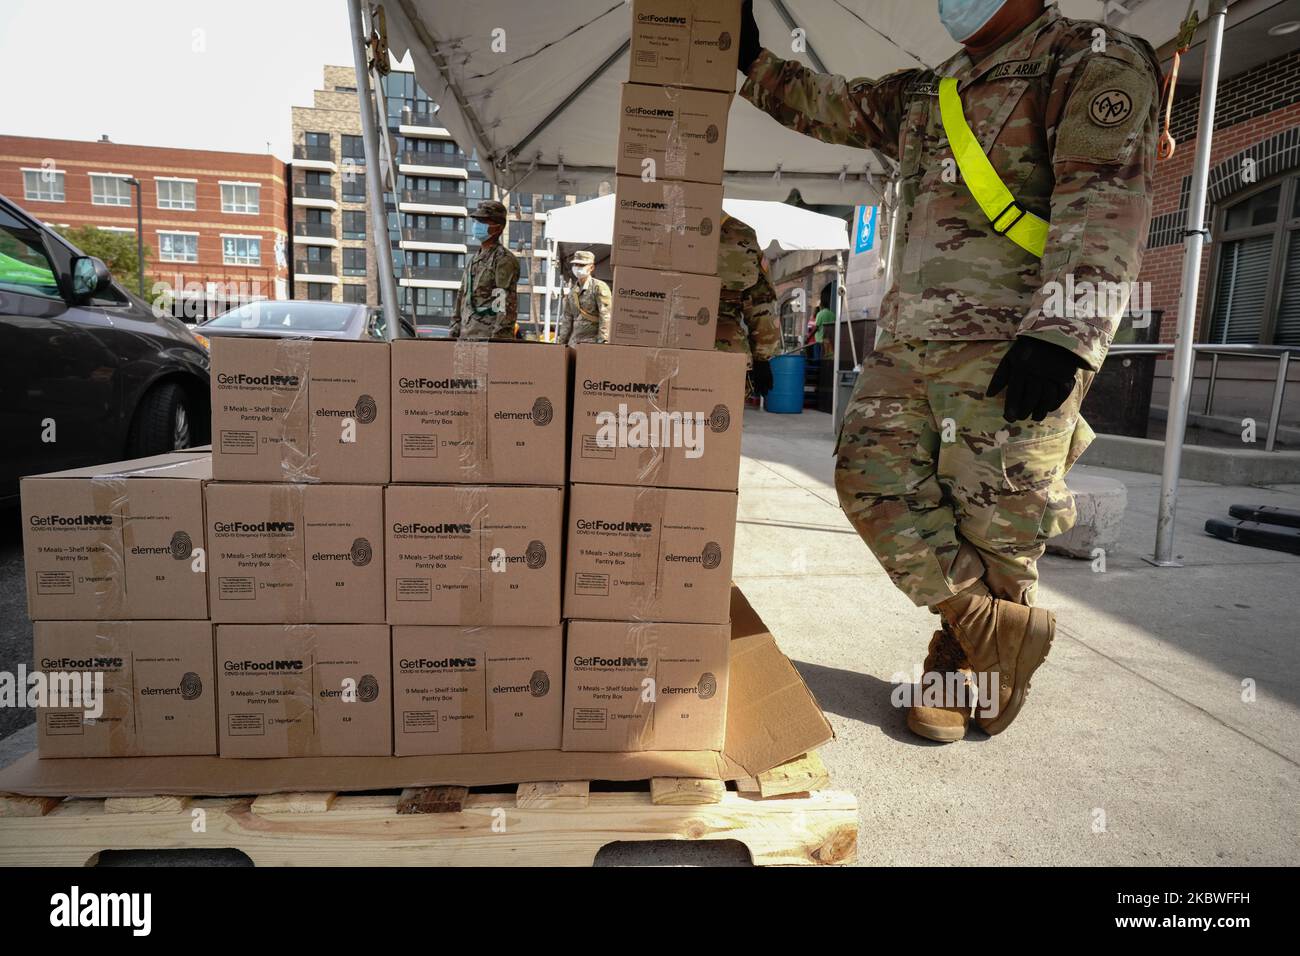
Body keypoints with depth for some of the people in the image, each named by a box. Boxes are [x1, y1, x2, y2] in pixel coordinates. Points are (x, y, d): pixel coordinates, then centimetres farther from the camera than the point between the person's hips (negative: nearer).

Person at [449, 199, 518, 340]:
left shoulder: (504, 259, -6)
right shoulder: (474, 259, 20)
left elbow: (508, 304, -15)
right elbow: (461, 296, 24)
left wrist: (497, 337, -21)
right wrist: (453, 332, 18)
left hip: (489, 336, -8)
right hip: (466, 336, 8)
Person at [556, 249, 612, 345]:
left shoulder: (599, 287, -5)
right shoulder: (572, 290, 16)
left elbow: (605, 315, -13)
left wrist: (603, 340, -22)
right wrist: (562, 342, 15)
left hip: (592, 341, -6)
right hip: (574, 341, 6)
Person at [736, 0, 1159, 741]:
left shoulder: (1094, 60, 3)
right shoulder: (926, 95, 25)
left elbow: (1106, 200, -12)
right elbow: (831, 106, 36)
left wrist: (1063, 334, -23)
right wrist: (754, 60, 32)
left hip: (1012, 349, -7)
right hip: (909, 341, 7)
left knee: (992, 523, -4)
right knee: (872, 477, -4)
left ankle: (964, 670, 15)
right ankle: (999, 629, 4)